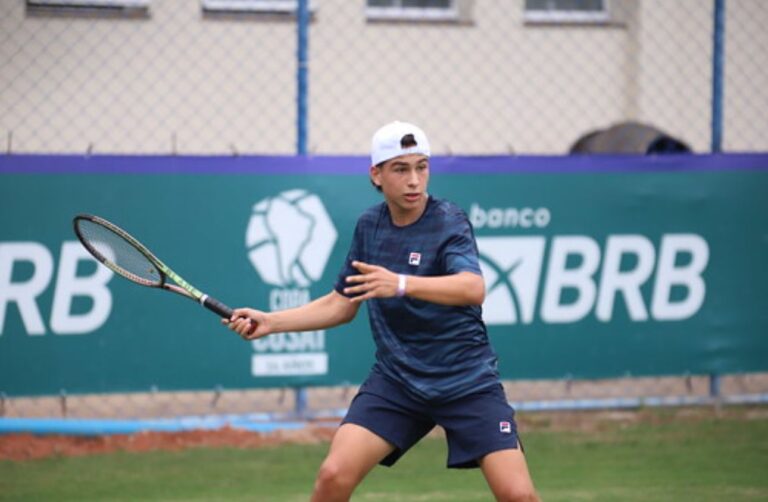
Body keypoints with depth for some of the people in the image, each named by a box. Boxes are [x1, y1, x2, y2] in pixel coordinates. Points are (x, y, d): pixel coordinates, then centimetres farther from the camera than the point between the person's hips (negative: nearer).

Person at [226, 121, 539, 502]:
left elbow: (473, 288, -34)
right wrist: (270, 322, 4)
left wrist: (401, 284, -49)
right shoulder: (369, 225, 3)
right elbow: (341, 305, 15)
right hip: (395, 380, 4)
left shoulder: (449, 222, -14)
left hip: (466, 382, -4)